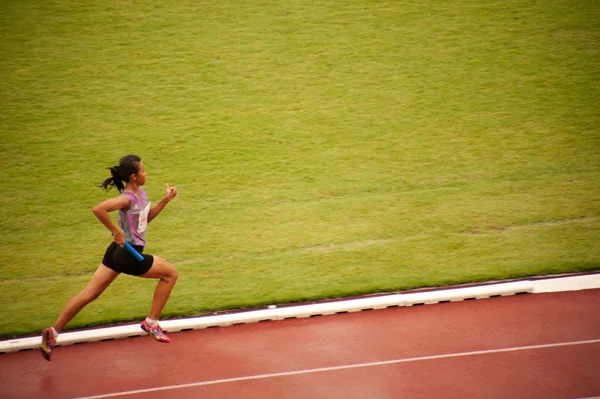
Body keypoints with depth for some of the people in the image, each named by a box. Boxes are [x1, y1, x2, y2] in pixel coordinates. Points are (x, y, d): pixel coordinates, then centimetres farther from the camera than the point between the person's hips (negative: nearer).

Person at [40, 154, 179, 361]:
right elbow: (98, 209, -35)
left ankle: (53, 331, 11)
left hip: (118, 252, 9)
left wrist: (165, 200, 10)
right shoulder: (127, 198, -21)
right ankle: (151, 322, 12)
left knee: (90, 293, 10)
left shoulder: (141, 193, 7)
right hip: (127, 254, -9)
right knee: (170, 273, 4)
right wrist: (117, 231, -28)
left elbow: (147, 217, 22)